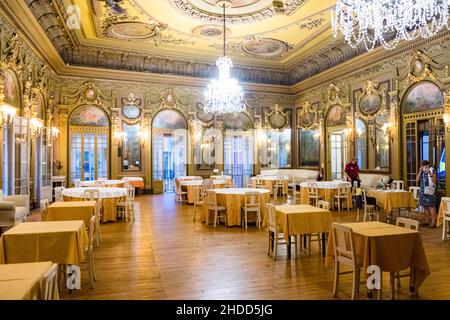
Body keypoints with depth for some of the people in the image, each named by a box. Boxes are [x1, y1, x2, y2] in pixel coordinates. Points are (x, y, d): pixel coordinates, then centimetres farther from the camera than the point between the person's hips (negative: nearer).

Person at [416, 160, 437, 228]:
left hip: (429, 191, -6)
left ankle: (433, 222, -7)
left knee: (431, 206, -9)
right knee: (425, 206, 9)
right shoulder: (422, 172, 12)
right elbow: (417, 180, 3)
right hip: (423, 191, 6)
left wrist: (430, 174, -21)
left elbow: (434, 182, -12)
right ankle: (427, 221, 18)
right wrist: (420, 172, -1)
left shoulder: (432, 171, -5)